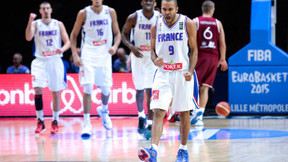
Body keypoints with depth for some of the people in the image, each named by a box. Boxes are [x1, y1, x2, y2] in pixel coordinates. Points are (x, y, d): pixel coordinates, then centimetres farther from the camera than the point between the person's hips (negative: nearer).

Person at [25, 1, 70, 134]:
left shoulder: (58, 24, 5)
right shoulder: (36, 24, 3)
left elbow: (67, 42, 3)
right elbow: (28, 38, -14)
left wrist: (62, 49, -19)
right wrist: (30, 21, -26)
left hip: (55, 60, 1)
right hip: (40, 61, -1)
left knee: (55, 92, 4)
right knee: (38, 89, -15)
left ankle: (55, 121, 15)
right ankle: (40, 121, -6)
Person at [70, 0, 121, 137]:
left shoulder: (110, 12, 1)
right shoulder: (84, 13, -5)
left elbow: (117, 33, 9)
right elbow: (74, 35, 3)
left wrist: (115, 46, -11)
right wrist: (75, 55, -8)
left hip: (105, 54, 3)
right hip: (88, 55, -3)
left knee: (105, 89, 6)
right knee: (88, 88, -14)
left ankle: (104, 110, 39)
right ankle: (87, 123, -10)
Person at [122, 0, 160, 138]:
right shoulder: (134, 18, -8)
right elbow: (124, 34, 2)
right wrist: (131, 46, -15)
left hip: (154, 57, -1)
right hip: (138, 55, 1)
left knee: (150, 90, -11)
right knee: (140, 89, 12)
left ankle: (150, 125, -11)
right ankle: (141, 116, 39)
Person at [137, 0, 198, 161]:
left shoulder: (188, 24, -4)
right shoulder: (156, 27, 3)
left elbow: (194, 50, 1)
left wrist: (191, 71, -12)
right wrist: (155, 60, -10)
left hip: (182, 74, -1)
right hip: (163, 74, 1)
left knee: (184, 113, 6)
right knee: (158, 112, -12)